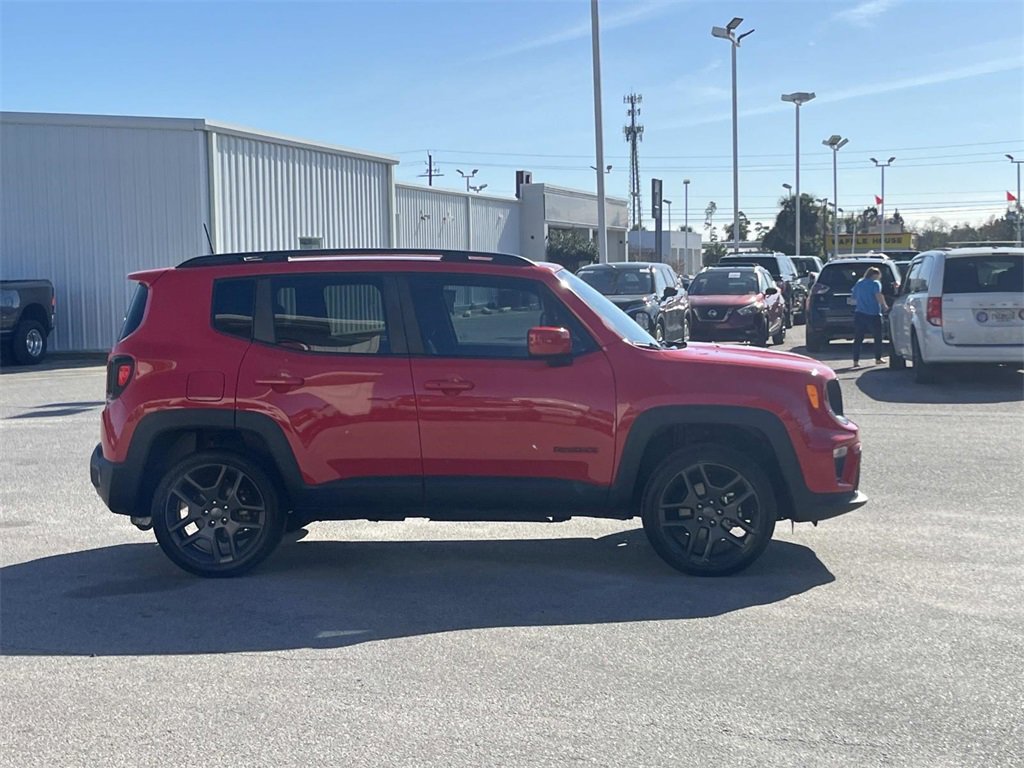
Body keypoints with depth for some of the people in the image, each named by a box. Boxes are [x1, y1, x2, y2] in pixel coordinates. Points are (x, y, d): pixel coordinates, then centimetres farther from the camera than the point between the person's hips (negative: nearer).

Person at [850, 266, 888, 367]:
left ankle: (856, 361, -7)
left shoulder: (858, 284, 16)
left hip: (859, 313, 5)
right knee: (878, 337, 12)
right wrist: (885, 306, -5)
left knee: (858, 339, 1)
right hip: (873, 314, -5)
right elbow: (878, 296, -17)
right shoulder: (875, 283, -3)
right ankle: (878, 358, 18)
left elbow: (854, 300, 21)